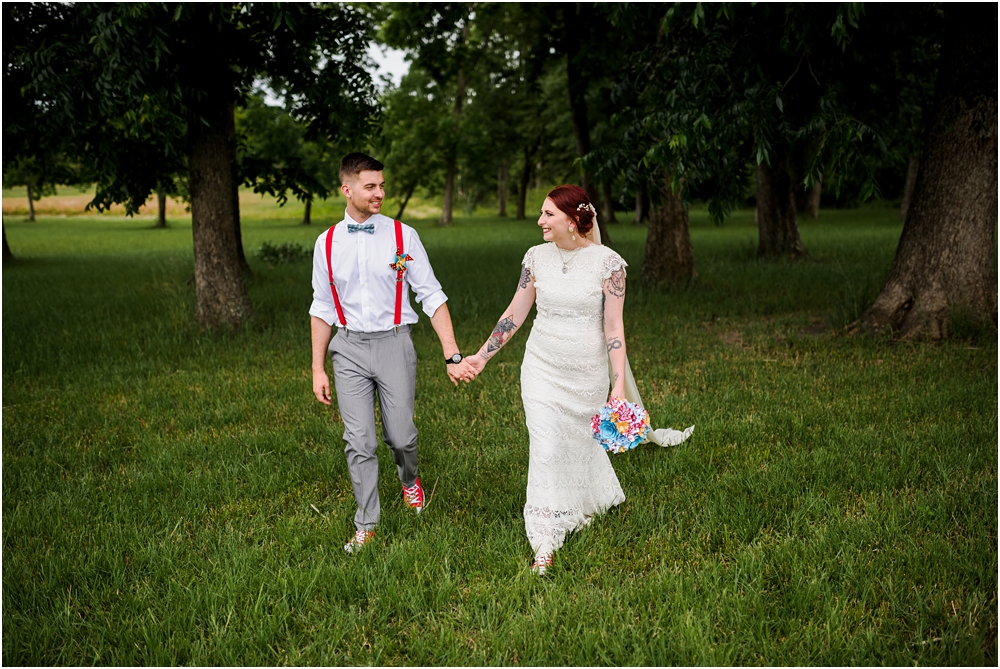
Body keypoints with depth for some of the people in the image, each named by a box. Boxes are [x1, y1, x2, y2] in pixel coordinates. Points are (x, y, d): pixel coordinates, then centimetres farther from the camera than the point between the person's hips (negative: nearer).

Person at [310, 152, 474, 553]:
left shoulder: (402, 236, -3)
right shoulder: (327, 243, 4)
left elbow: (432, 297, -3)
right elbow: (323, 308, 10)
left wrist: (453, 356, -9)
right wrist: (318, 369, 8)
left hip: (393, 343, -1)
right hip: (349, 347, 1)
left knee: (400, 435, 6)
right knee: (359, 442, 1)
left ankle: (409, 478, 42)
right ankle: (366, 525, 16)